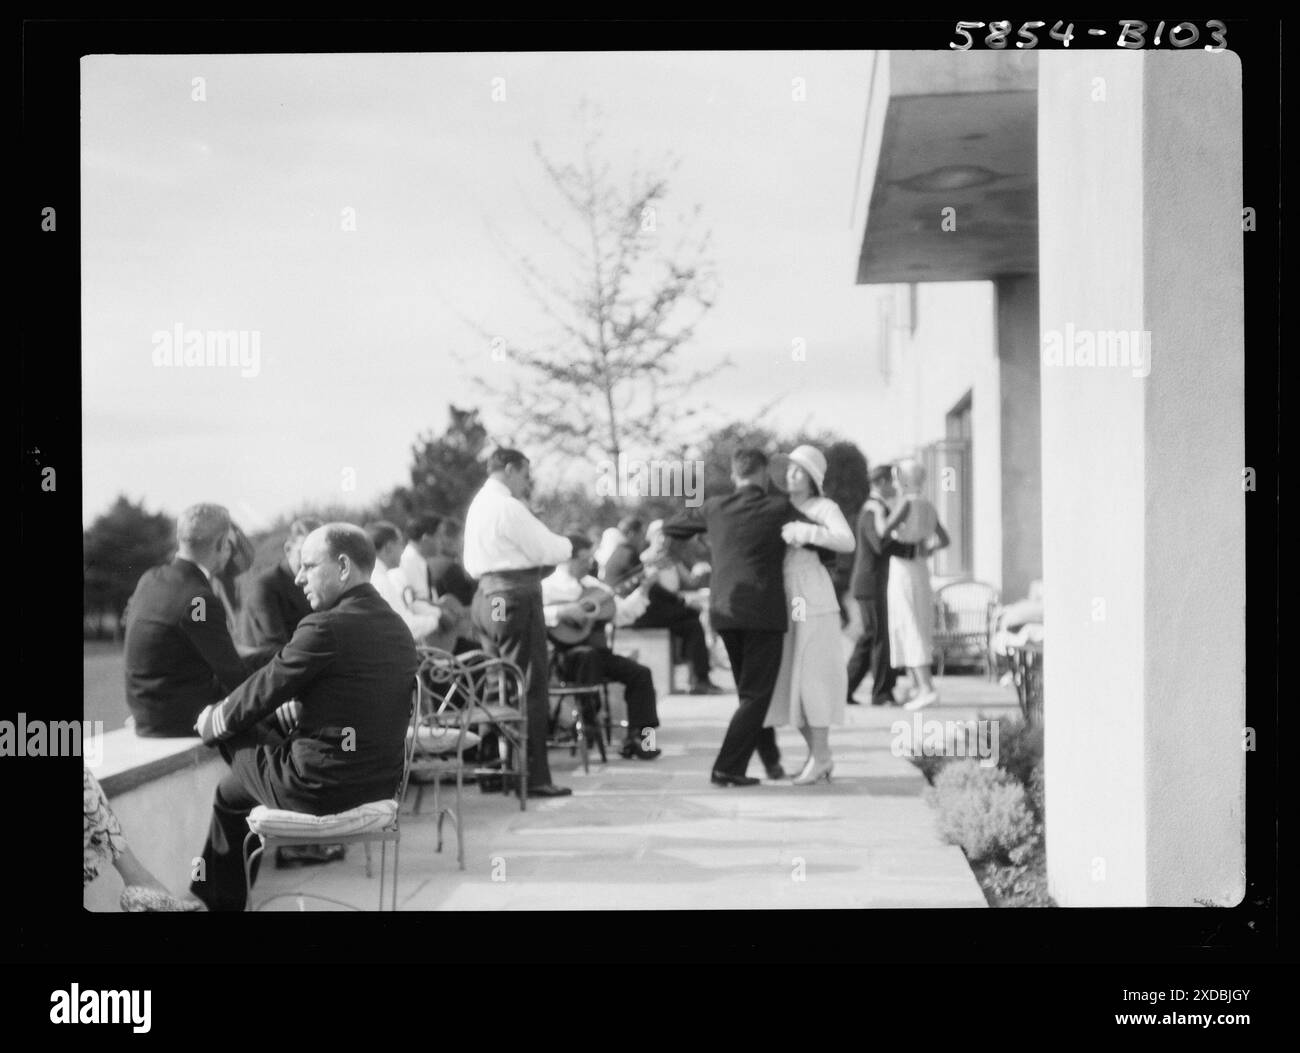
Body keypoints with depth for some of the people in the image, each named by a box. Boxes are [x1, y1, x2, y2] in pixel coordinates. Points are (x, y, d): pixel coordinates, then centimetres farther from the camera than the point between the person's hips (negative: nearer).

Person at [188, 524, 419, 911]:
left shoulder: (326, 628, -20)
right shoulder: (398, 627, 4)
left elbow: (261, 693, -10)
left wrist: (212, 722, 9)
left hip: (323, 789, -7)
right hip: (381, 783, 7)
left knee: (228, 790, 19)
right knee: (262, 735, 27)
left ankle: (221, 898, 37)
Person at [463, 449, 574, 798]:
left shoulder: (478, 504, 17)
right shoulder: (508, 507, -13)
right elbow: (547, 550, -14)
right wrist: (567, 545, 8)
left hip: (486, 596, 10)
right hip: (516, 597, -10)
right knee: (529, 687, -6)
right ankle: (533, 776, -6)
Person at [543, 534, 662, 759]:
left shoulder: (593, 585, 18)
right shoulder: (549, 587, -3)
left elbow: (622, 614, 18)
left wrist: (642, 589, 9)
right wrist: (562, 612, -25)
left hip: (597, 651, 7)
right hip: (568, 655, -7)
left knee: (640, 673, -8)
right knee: (589, 654, -38)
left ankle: (636, 738, -5)